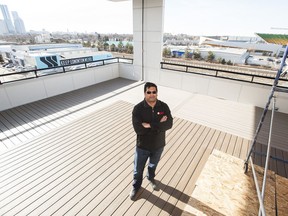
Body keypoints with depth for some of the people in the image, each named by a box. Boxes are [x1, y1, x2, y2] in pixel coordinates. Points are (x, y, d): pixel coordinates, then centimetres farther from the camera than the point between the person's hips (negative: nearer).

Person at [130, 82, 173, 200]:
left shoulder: (164, 106, -13)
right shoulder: (138, 108, -21)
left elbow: (169, 124, -23)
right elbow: (138, 128, -30)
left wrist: (150, 125, -30)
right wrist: (158, 124, -26)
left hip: (158, 145, 2)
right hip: (142, 146, -2)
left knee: (153, 165, 29)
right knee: (138, 169, 18)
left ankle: (151, 178, 61)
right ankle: (136, 186, 49)